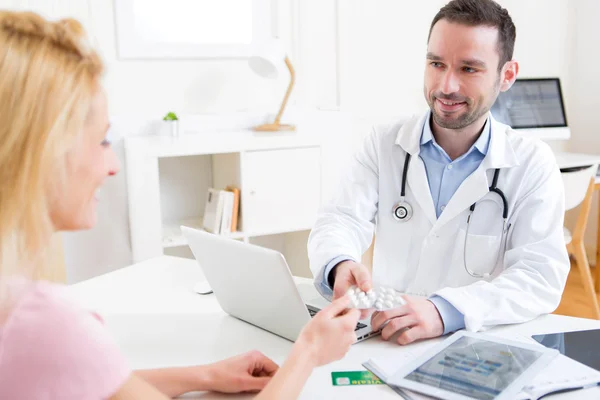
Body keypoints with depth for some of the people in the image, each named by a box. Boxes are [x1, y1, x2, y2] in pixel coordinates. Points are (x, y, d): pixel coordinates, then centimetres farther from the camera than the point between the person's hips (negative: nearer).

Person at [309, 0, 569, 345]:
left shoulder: (533, 164, -2)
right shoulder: (384, 144, 3)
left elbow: (542, 276, -12)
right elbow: (342, 219, -7)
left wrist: (444, 311, -29)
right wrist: (340, 266, -32)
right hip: (384, 340, 1)